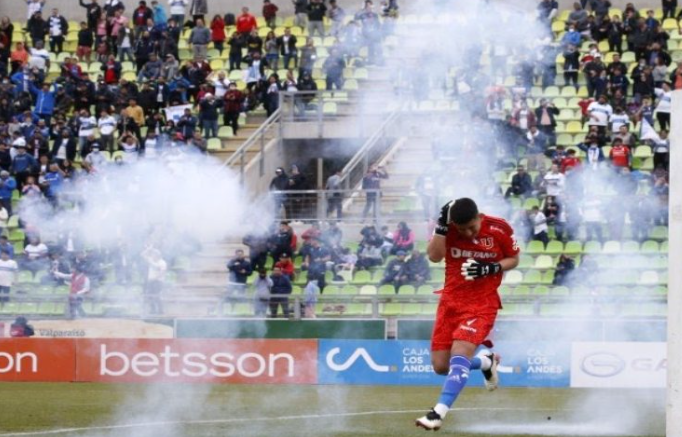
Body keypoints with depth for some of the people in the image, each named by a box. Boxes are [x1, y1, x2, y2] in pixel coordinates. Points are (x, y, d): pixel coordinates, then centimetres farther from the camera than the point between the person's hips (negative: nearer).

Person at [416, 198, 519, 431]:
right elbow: (434, 256, -20)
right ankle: (486, 363, 35)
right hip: (451, 300, 4)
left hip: (482, 303, -4)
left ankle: (438, 413, -27)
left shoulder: (500, 229, -12)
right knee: (441, 366, 6)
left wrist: (490, 268, -16)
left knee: (459, 355, -24)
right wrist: (441, 225, -28)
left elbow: (513, 259, 2)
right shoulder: (449, 228, -7)